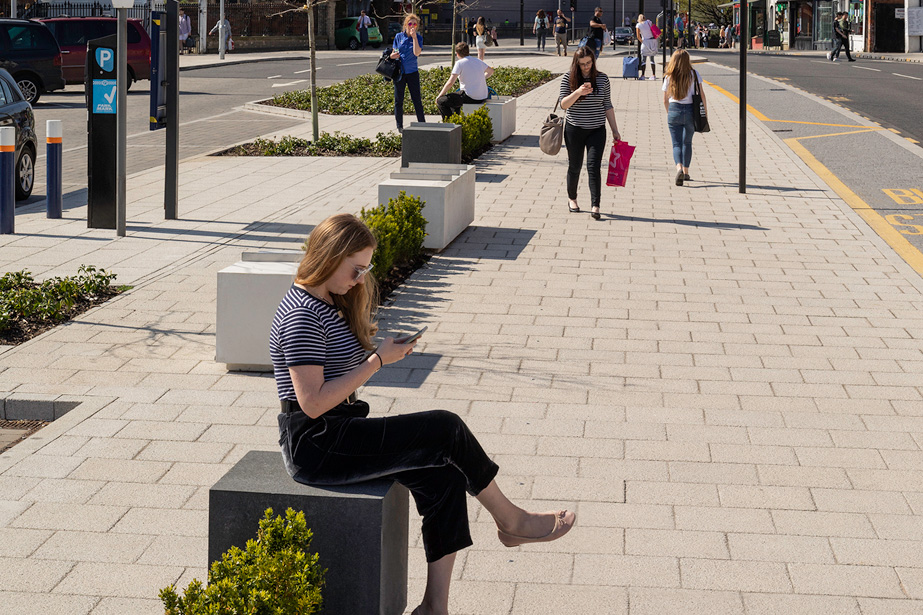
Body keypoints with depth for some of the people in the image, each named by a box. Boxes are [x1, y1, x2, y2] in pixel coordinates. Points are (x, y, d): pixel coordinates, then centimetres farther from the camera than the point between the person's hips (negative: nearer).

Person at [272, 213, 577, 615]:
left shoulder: (327, 303, 15)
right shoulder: (303, 315, -18)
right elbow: (312, 403, -23)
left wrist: (380, 352, 3)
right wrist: (377, 361, -18)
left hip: (335, 436, 10)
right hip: (316, 447, -10)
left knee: (443, 476, -6)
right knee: (446, 430, -13)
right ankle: (511, 521, 8)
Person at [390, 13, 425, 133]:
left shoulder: (418, 37, -2)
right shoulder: (398, 36, 3)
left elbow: (417, 53, -16)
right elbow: (393, 51, 13)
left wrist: (414, 37, -18)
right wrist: (392, 55, -11)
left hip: (412, 72, -1)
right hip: (399, 72, 2)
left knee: (417, 99, -1)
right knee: (398, 100, 6)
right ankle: (399, 126, 15)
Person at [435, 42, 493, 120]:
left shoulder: (460, 63, -7)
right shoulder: (478, 61, 12)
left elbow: (450, 83, -13)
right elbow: (491, 71, 30)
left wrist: (439, 95, -2)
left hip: (470, 97, -8)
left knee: (441, 101, 1)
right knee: (455, 99, 33)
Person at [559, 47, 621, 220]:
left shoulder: (602, 79, 1)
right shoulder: (569, 78, -4)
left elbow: (607, 106, 7)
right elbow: (563, 104, -8)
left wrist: (615, 130, 6)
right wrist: (578, 92, -25)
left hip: (597, 130, 0)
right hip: (574, 129, 0)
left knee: (593, 167, -10)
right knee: (574, 166, 11)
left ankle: (595, 205, -13)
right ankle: (572, 198, 33)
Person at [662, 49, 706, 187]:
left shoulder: (669, 77, -1)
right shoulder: (694, 74, -3)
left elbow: (665, 100, 5)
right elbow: (701, 94, -3)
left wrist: (669, 114, 21)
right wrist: (705, 110, 7)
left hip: (674, 110, -1)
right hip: (690, 111, 1)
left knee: (676, 143, 1)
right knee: (687, 142, 17)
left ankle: (679, 168, -23)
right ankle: (686, 172, 20)